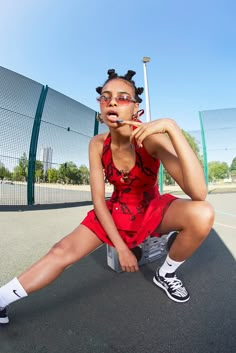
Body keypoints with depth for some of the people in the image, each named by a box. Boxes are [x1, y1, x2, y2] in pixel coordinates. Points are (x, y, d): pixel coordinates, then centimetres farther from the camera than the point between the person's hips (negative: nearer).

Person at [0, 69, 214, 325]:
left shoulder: (151, 138, -23)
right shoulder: (97, 145, -13)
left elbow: (199, 193, -34)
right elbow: (98, 200, -12)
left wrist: (172, 127, -42)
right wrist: (121, 247, -15)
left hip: (153, 209, -1)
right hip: (116, 212, 2)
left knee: (202, 214, -28)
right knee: (62, 252, -15)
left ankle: (165, 274, -1)